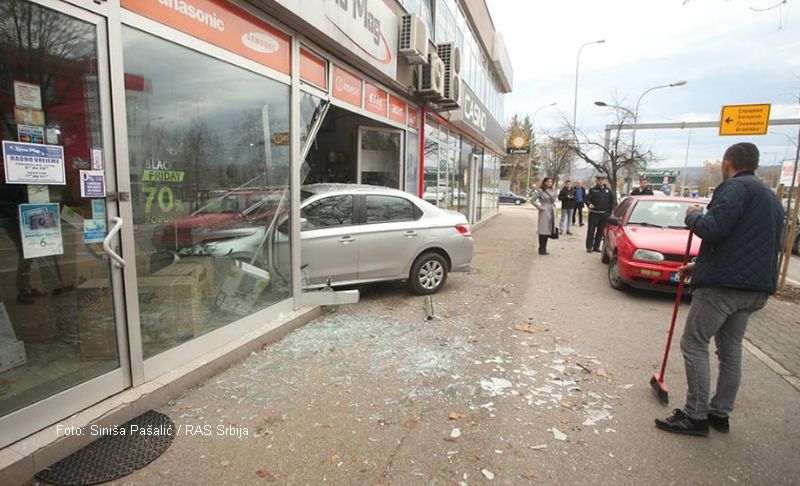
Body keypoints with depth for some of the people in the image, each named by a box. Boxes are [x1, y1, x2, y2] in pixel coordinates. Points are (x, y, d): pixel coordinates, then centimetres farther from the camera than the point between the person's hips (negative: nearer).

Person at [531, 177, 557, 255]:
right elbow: (532, 200, -6)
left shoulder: (553, 191, 12)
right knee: (543, 230, -6)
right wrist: (539, 207, -12)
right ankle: (541, 249, -1)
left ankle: (544, 248, 18)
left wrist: (554, 208, 13)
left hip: (552, 211, 7)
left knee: (548, 230, 9)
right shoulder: (541, 191, -5)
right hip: (544, 211, -6)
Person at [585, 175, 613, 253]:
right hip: (594, 214, -3)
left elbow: (612, 201, 14)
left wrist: (609, 211, 7)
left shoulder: (608, 190, 9)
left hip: (604, 214, 3)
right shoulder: (592, 190, 1)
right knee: (591, 231, -3)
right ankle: (589, 247, 2)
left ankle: (596, 246, 16)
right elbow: (587, 199, -8)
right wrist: (589, 204, -28)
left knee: (601, 231, 8)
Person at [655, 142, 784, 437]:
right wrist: (700, 266, 25)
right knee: (731, 348, 15)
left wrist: (693, 215, -2)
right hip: (755, 287, 10)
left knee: (694, 344, -2)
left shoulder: (736, 187, -10)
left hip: (722, 284, -10)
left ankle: (696, 416, 3)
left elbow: (713, 228, -24)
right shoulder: (770, 197, 22)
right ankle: (721, 413, 25)